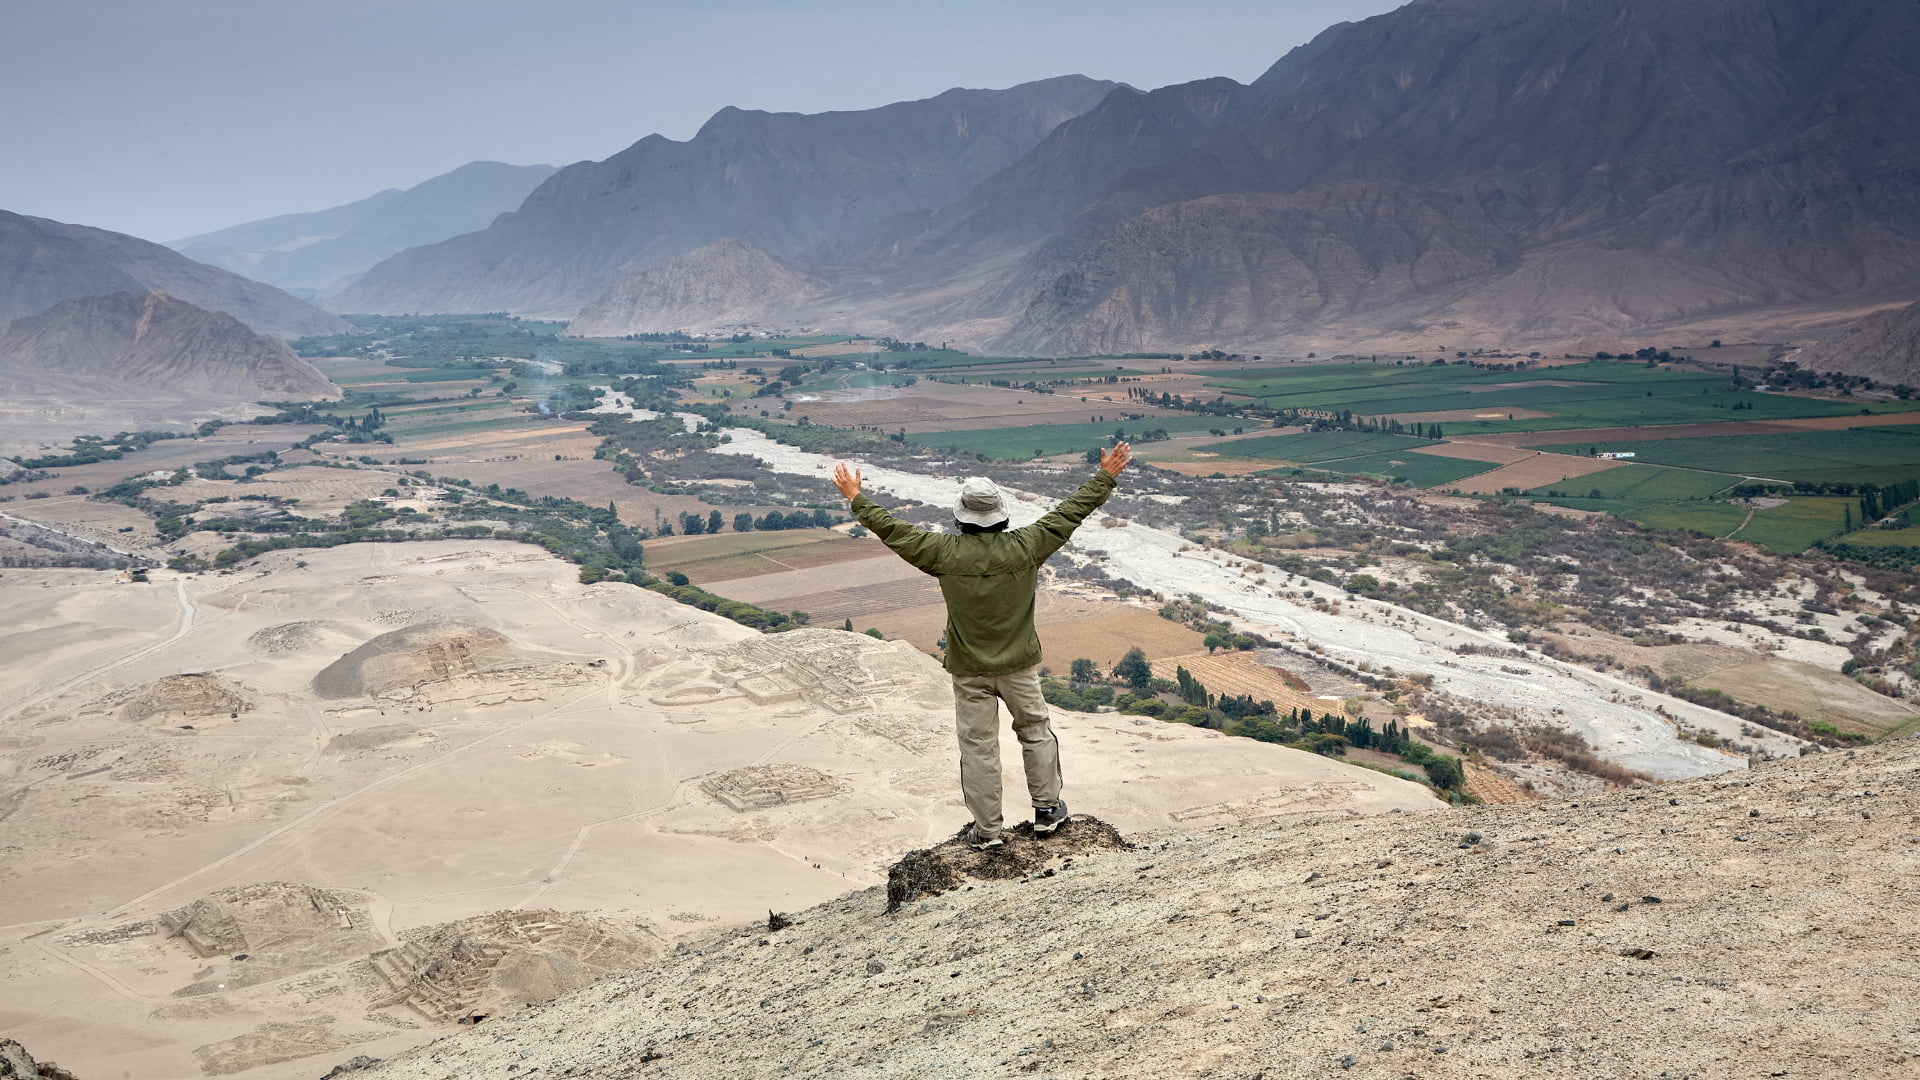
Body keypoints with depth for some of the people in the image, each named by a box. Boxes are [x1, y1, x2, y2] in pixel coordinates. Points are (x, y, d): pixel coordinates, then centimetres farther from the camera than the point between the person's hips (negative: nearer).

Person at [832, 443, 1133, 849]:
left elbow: (894, 530, -6)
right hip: (1019, 664, 1)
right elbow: (1070, 512, -4)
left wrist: (856, 498, 6)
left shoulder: (946, 552, -15)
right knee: (1035, 732, 20)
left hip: (969, 670, -1)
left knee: (978, 746, 8)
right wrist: (1106, 477, 8)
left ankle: (987, 829, 15)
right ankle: (1046, 808, 30)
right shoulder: (1025, 547, -13)